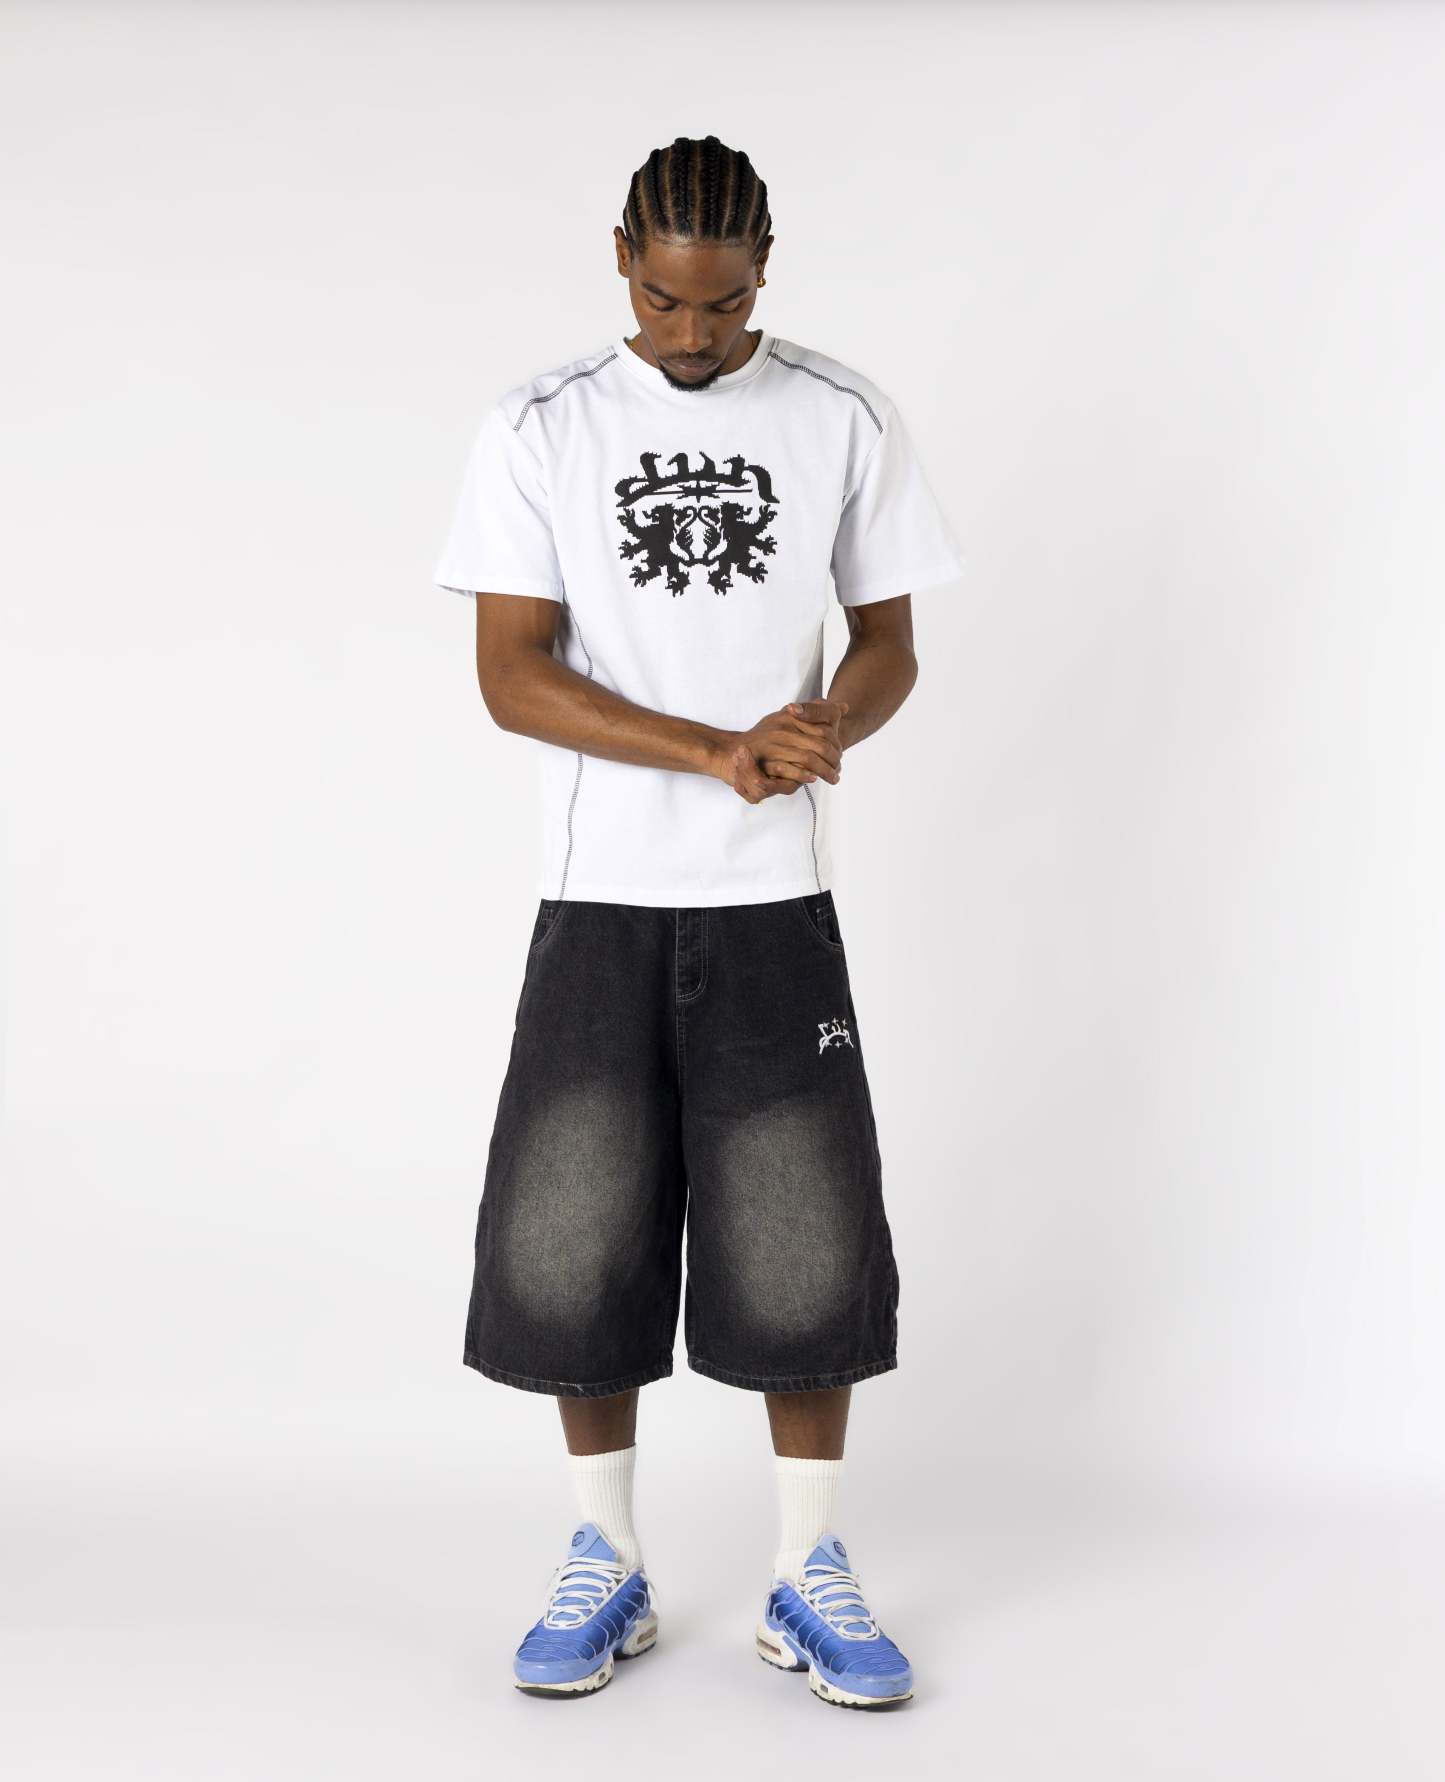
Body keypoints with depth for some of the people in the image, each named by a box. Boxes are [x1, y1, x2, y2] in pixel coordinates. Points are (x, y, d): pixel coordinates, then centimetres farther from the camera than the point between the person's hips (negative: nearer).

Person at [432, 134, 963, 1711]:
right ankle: (605, 1565, 21)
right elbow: (511, 673, -7)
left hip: (775, 904, 0)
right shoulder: (541, 431, 0)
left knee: (804, 1240, 2)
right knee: (571, 1235, 3)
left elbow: (887, 644, 7)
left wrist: (821, 732, -17)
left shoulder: (843, 422, 4)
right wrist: (721, 752, -19)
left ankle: (811, 1579, 17)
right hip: (599, 900, 0)